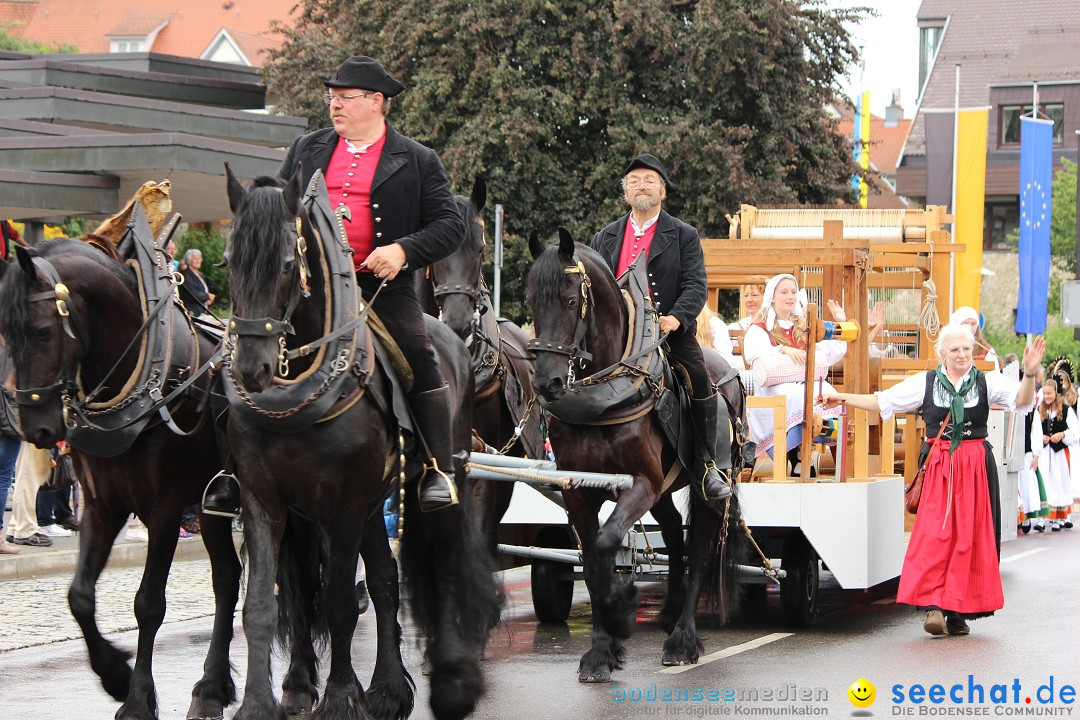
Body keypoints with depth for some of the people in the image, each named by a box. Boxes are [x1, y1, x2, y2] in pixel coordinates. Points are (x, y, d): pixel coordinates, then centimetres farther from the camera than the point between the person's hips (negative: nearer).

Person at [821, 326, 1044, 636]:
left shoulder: (987, 382, 3)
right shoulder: (926, 382, 5)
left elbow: (1022, 401, -10)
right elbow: (883, 401, 9)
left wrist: (1030, 374, -28)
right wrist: (844, 398, 3)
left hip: (976, 467, 1)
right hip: (938, 466, -1)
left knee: (969, 537, 1)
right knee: (935, 533, -12)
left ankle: (959, 611, 7)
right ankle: (934, 605, -12)